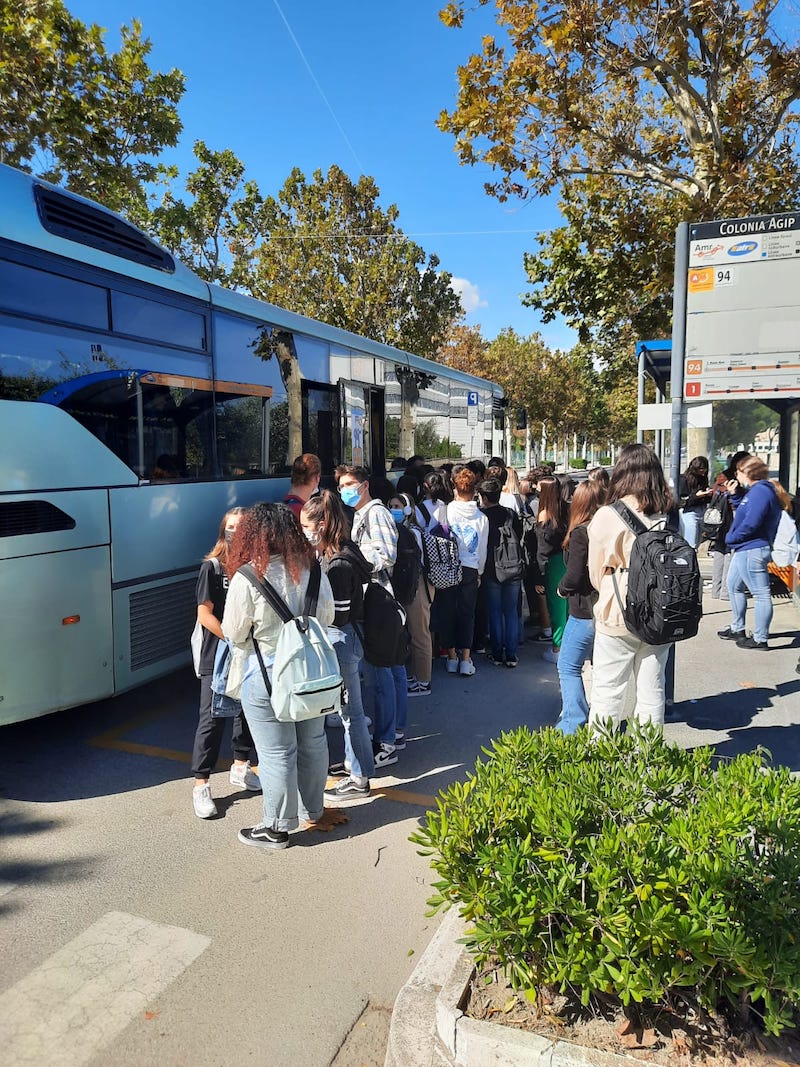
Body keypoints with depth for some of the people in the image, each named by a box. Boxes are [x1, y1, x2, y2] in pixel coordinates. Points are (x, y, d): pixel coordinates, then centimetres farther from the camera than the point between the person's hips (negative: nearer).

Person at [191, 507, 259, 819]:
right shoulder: (212, 567, -7)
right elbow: (204, 614, -9)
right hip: (217, 657, -4)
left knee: (248, 712, 15)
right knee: (212, 719, -3)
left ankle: (240, 766, 35)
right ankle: (201, 785, 7)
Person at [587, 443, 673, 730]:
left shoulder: (606, 516, -12)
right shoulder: (668, 517, -3)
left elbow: (596, 574, -3)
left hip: (616, 615, -4)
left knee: (607, 692, 6)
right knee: (652, 690, 14)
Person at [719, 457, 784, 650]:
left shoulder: (760, 491, -18)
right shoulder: (754, 490, 16)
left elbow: (751, 523, -26)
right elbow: (742, 512, 21)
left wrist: (731, 538, -13)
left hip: (752, 550, -12)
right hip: (745, 549, 12)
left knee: (761, 594, -4)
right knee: (733, 586, 21)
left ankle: (760, 640, 2)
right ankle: (737, 629, 33)